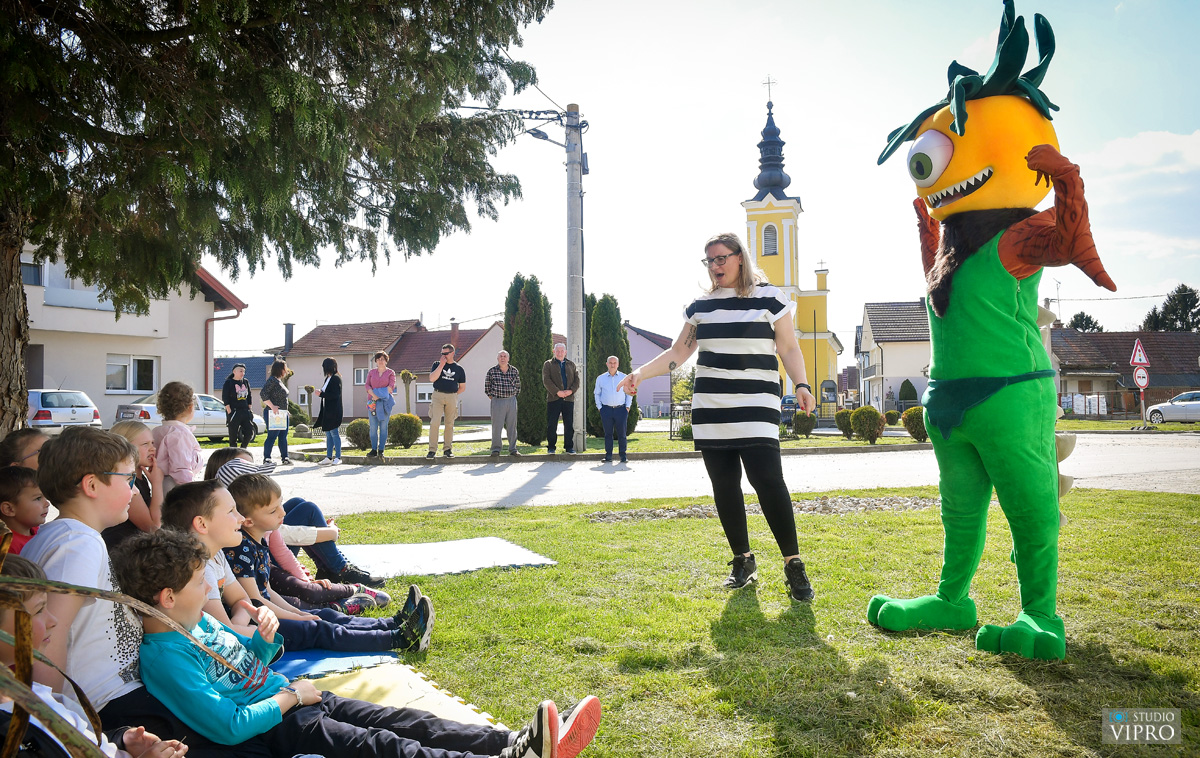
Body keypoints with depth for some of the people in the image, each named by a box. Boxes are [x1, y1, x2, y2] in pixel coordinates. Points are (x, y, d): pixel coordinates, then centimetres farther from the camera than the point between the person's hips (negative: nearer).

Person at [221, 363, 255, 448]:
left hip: (245, 411, 5)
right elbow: (225, 398, -7)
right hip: (234, 412, -5)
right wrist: (229, 412, -14)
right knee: (233, 435, -1)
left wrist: (250, 409, 13)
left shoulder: (245, 382, 13)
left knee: (250, 432, -3)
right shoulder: (228, 382, -2)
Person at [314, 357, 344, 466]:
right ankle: (329, 457, 14)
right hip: (327, 411, 9)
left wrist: (321, 394, -15)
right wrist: (321, 393, 7)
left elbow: (335, 395, -19)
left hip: (334, 411, -9)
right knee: (328, 434, 10)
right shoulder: (328, 378, 16)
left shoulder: (336, 379, -12)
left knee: (334, 433, -6)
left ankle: (338, 457, -1)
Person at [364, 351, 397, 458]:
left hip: (385, 401, -2)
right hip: (372, 401, 2)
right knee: (373, 426, -2)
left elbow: (391, 386, -2)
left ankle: (381, 450, -2)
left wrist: (380, 393, -12)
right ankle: (374, 449, 2)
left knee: (383, 426, -4)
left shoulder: (391, 373, 8)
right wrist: (373, 395, -12)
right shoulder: (371, 372, 16)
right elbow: (367, 385, 6)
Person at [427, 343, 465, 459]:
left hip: (452, 397, 2)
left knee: (450, 424, 5)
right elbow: (432, 378, -10)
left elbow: (462, 387, 15)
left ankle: (447, 449, 14)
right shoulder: (437, 364, 7)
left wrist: (454, 395, 4)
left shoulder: (459, 369, 9)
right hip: (437, 396, -2)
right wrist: (441, 365, -11)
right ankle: (432, 449, -9)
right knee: (435, 422, -12)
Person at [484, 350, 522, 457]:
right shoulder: (492, 371, -1)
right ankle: (496, 449, 5)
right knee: (496, 426, -3)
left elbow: (518, 385, 16)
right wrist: (490, 396, 5)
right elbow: (487, 385, 9)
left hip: (511, 401, 2)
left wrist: (514, 396, 9)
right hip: (497, 401, -2)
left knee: (512, 426, 5)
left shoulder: (514, 371, 5)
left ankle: (513, 449, 11)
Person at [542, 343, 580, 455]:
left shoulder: (571, 365, 18)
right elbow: (546, 380, -5)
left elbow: (577, 379, 10)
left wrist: (571, 390, -9)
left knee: (569, 424, 3)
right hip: (553, 399, -2)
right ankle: (551, 447, 9)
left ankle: (569, 447, 11)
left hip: (569, 398, 2)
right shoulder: (548, 365, 8)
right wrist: (557, 392, -16)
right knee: (551, 425, -1)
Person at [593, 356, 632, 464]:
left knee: (622, 433, -1)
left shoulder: (624, 377, 8)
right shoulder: (600, 378, 9)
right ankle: (608, 456, 6)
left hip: (621, 409, 0)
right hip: (606, 410, 0)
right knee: (608, 433, 1)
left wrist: (628, 406, 6)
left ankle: (623, 456, 6)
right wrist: (599, 407, 7)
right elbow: (597, 394, 17)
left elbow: (629, 393, 16)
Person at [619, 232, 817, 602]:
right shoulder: (701, 305, 13)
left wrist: (801, 385, -14)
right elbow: (677, 352, 15)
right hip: (710, 408, 4)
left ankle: (793, 564, -6)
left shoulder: (769, 297, 3)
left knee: (767, 478, -16)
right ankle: (743, 560, 17)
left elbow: (789, 349, 2)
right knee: (724, 485, 3)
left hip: (756, 406, -4)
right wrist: (640, 372, 3)